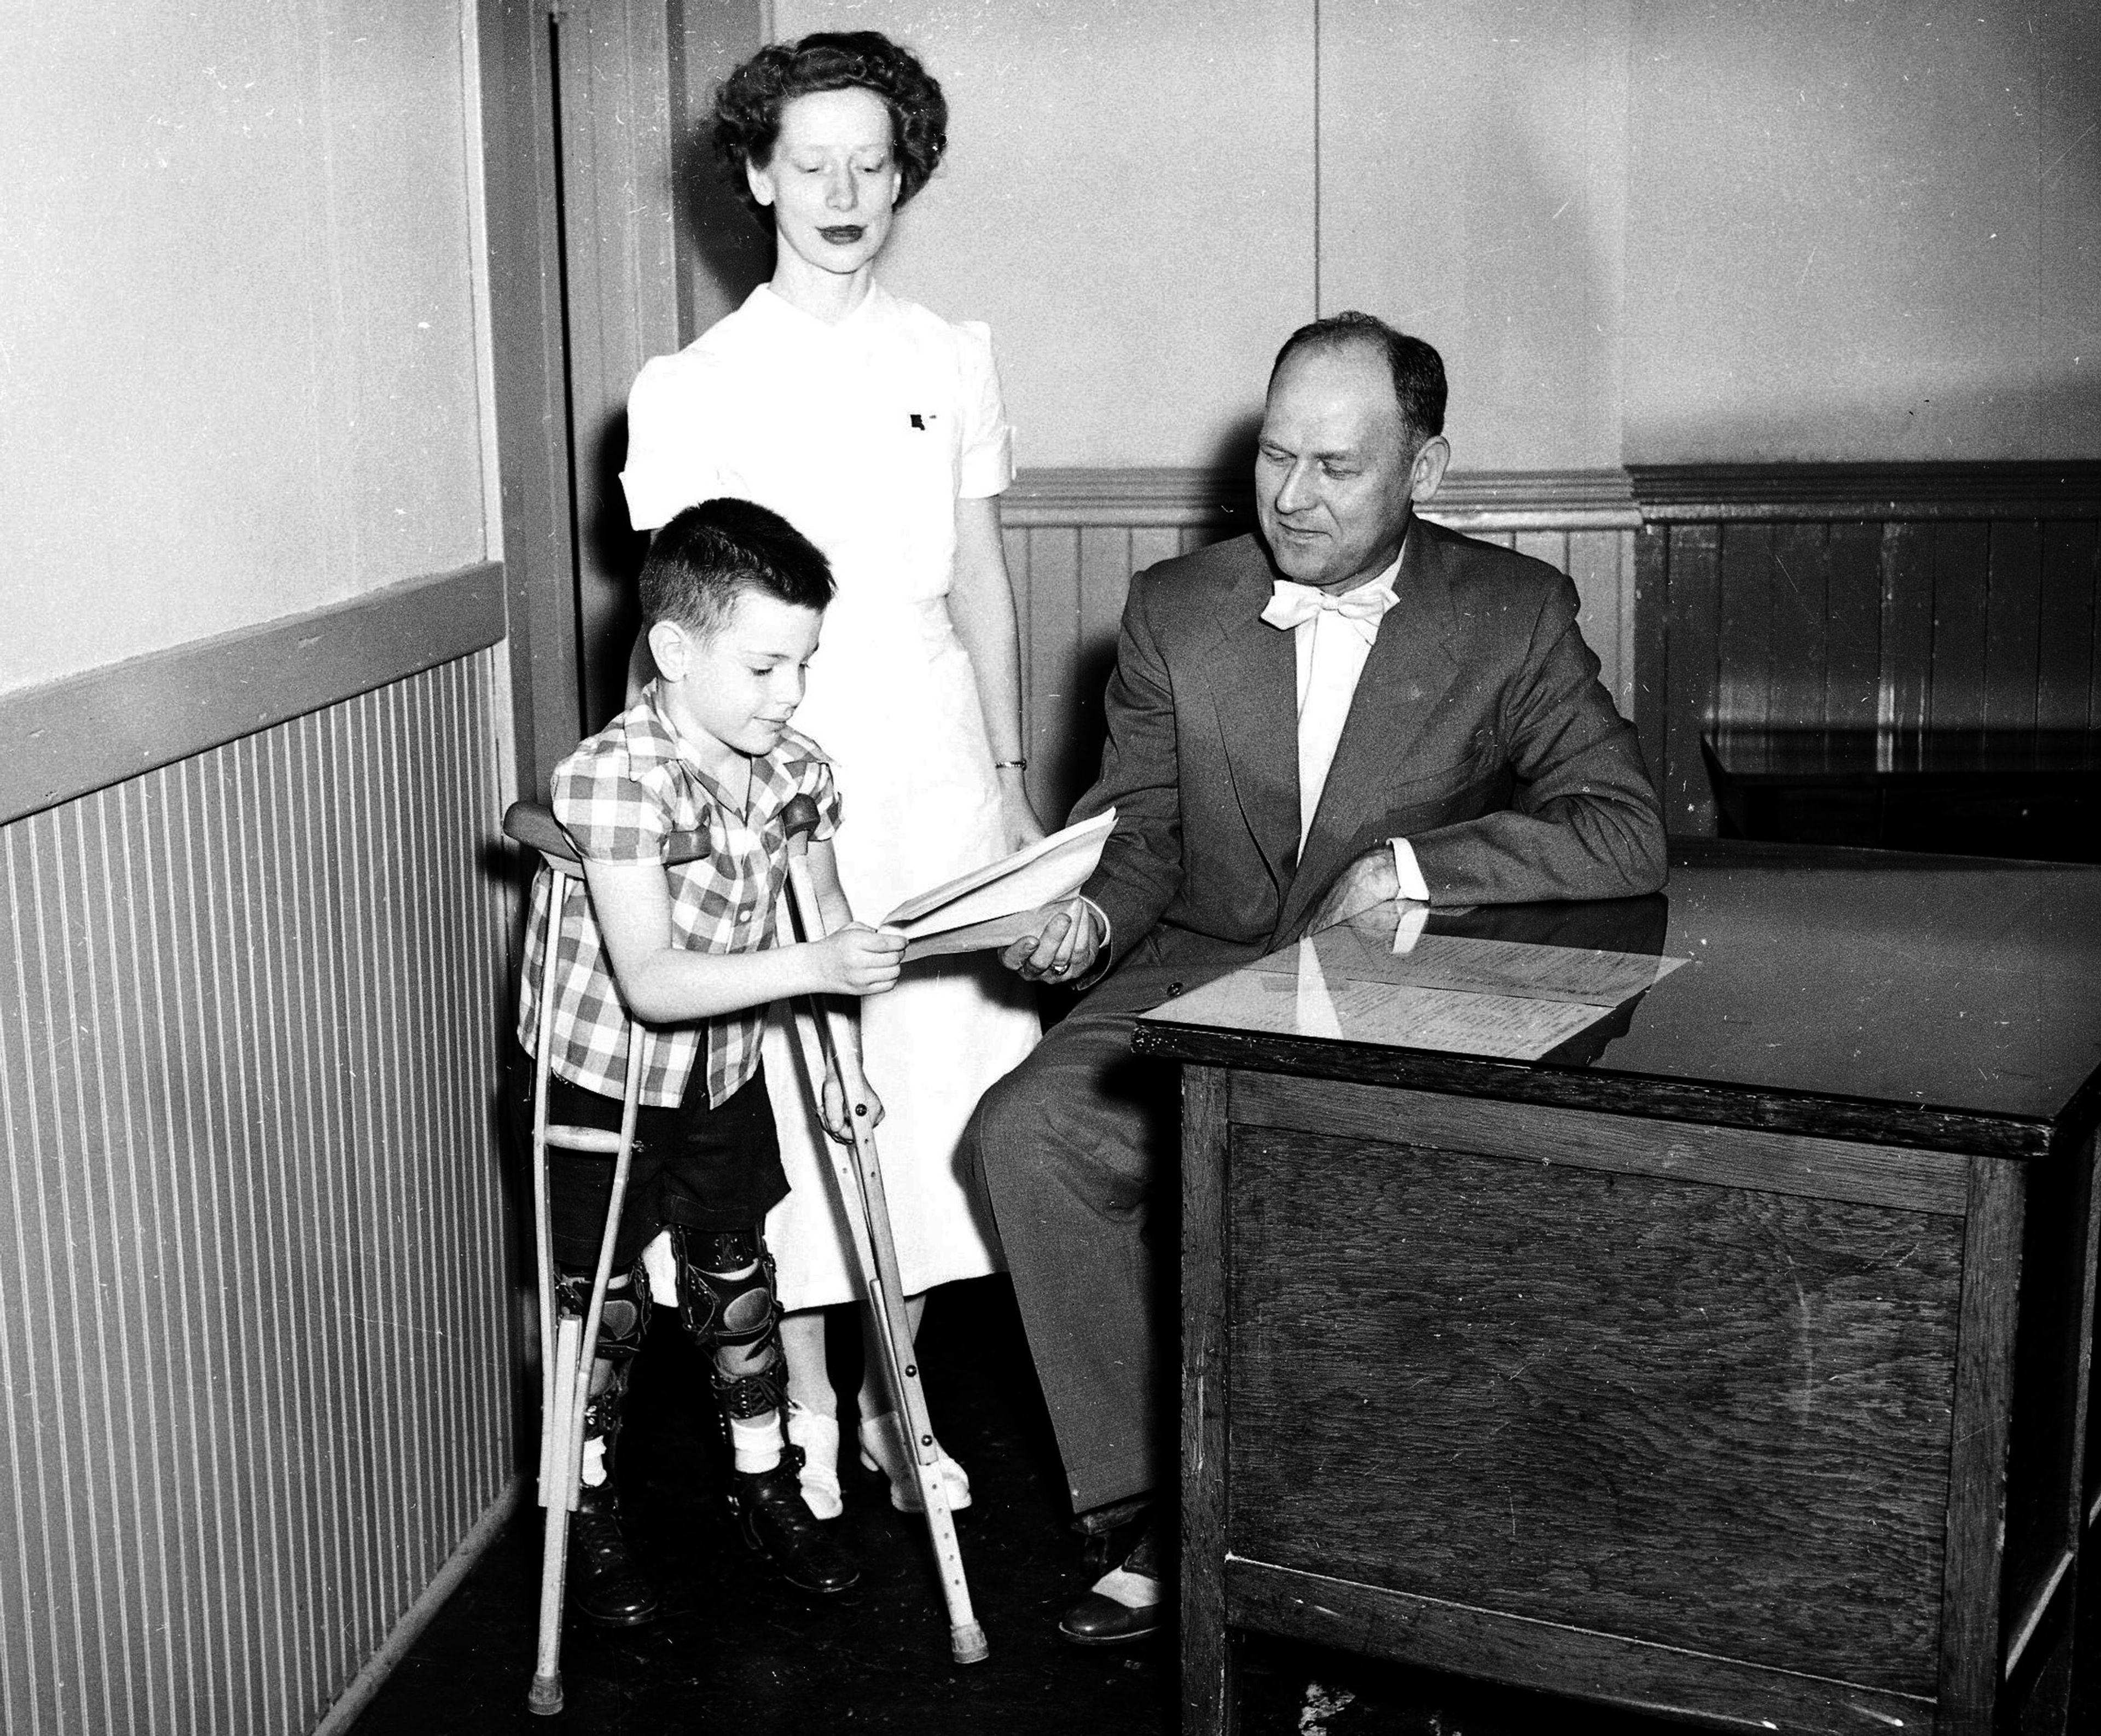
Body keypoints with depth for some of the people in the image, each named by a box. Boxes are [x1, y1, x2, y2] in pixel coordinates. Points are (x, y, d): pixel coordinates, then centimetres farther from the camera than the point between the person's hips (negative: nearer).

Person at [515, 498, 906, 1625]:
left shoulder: (795, 772, -10)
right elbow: (651, 981, -37)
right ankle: (586, 1519, 26)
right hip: (600, 1076, -5)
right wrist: (818, 968, -45)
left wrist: (839, 1052, 2)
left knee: (735, 1279, 16)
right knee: (603, 1303, 6)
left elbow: (822, 916, 8)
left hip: (724, 1071, 5)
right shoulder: (611, 779, -30)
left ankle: (764, 1484, 35)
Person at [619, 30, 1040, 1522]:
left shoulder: (952, 360, 8)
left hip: (936, 768, 3)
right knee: (791, 1090, 2)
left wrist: (1012, 781, 9)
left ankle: (895, 1395, 22)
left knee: (938, 1075, 6)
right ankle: (804, 1408, 18)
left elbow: (984, 586, 11)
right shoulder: (693, 388, -1)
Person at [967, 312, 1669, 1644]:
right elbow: (1141, 830, 12)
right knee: (1031, 1126, -24)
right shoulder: (1174, 610, 7)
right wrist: (1093, 916, -12)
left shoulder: (1515, 615, -1)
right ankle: (1167, 1495, -14)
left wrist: (1408, 865, -20)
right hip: (1202, 982, 3)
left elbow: (1627, 832, -10)